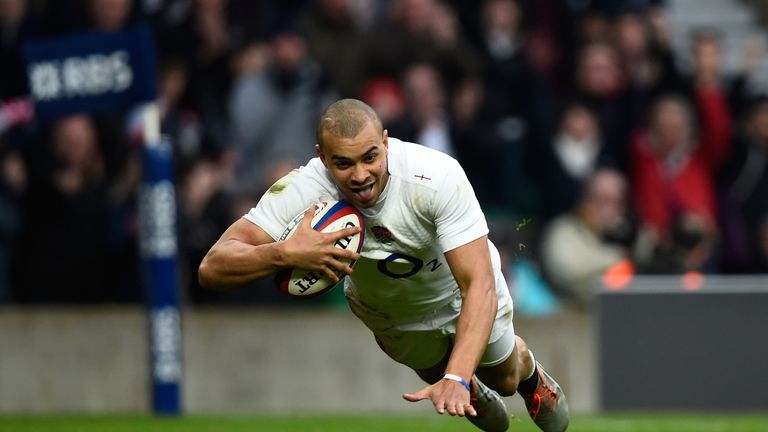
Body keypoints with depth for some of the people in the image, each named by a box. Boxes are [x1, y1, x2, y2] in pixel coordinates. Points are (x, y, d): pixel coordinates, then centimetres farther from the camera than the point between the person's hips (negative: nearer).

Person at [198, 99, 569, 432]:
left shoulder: (439, 176, -44)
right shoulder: (302, 191, -39)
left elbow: (479, 285, -45)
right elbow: (212, 267, -41)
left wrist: (455, 379, -58)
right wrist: (285, 253, -61)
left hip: (458, 293, -1)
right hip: (387, 314, 1)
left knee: (505, 379, 23)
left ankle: (530, 375, 61)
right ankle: (471, 391, 59)